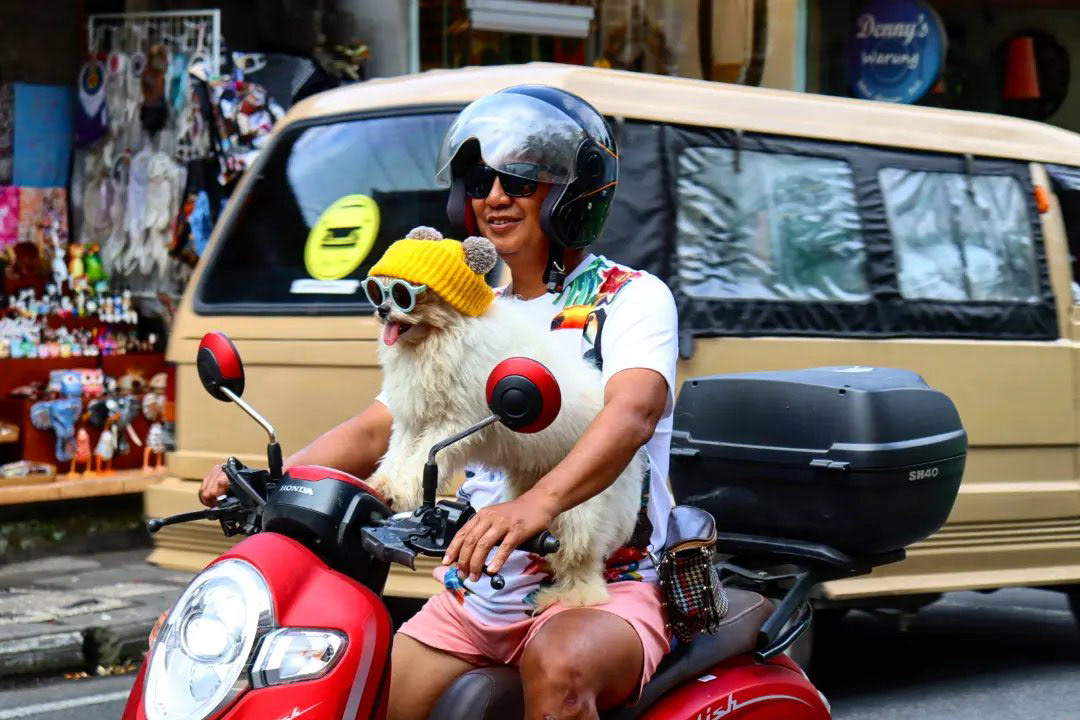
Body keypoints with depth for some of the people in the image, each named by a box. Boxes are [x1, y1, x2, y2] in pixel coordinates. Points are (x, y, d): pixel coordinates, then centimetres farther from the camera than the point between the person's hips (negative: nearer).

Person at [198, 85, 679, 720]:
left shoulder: (633, 298, -2)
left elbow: (634, 411, -22)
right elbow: (377, 430, 16)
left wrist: (537, 503, -41)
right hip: (472, 599, 6)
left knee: (559, 663, -38)